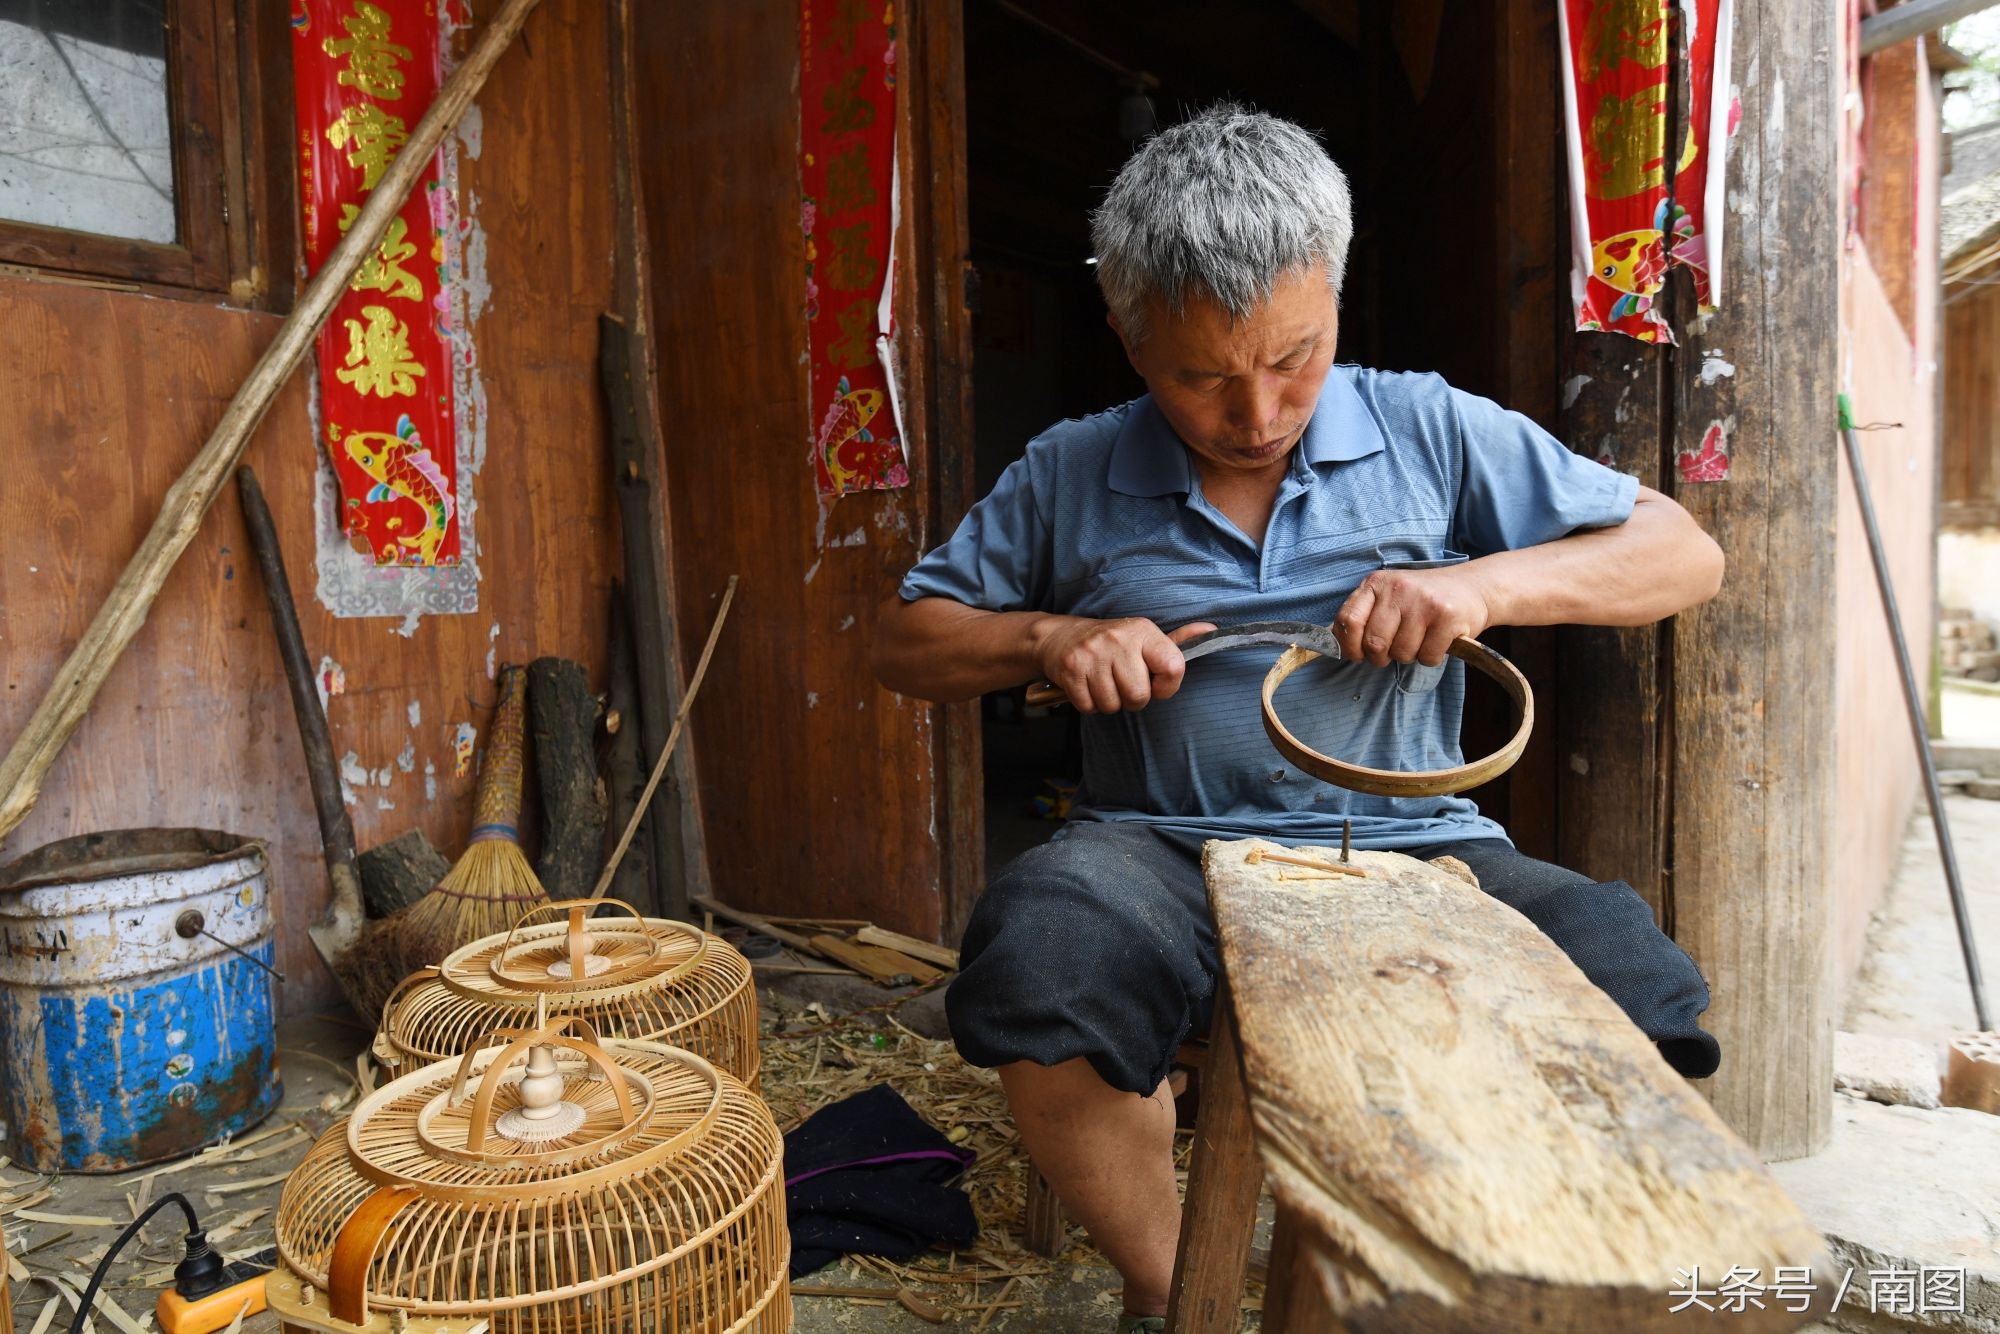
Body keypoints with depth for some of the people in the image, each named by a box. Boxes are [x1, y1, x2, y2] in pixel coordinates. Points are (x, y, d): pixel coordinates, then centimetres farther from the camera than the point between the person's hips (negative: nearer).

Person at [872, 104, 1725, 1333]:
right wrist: (1046, 639, -6)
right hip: (1165, 854, 0)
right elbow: (906, 641, 14)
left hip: (1409, 849, 1)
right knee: (1036, 964, -33)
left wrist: (1484, 585, -8)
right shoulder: (1069, 476, 9)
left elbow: (1686, 554, 10)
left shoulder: (1432, 431, 8)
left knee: (1634, 988, -27)